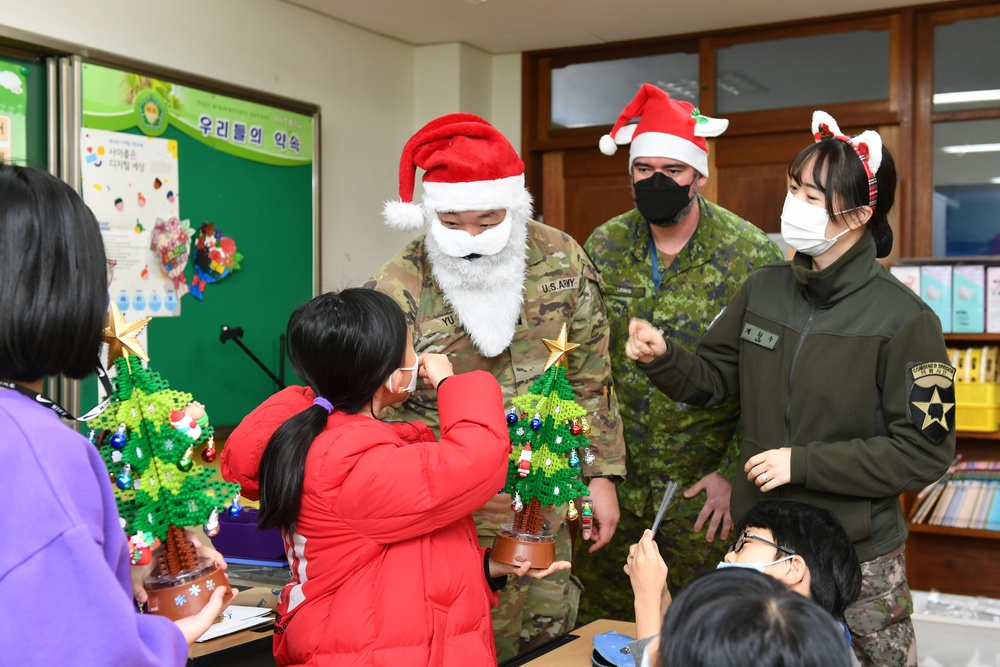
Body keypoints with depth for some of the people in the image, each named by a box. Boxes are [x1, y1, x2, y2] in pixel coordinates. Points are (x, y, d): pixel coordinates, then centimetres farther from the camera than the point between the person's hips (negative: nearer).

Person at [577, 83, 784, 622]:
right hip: (613, 477, 3)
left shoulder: (754, 255, -10)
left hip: (705, 483, -3)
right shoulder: (603, 247, 0)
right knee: (599, 620, 15)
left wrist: (735, 473, -11)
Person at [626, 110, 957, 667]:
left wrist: (803, 463, -20)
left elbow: (926, 450, -16)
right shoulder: (763, 291, -1)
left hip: (858, 553, -4)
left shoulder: (904, 319, -16)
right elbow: (714, 379, 6)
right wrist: (664, 359, -15)